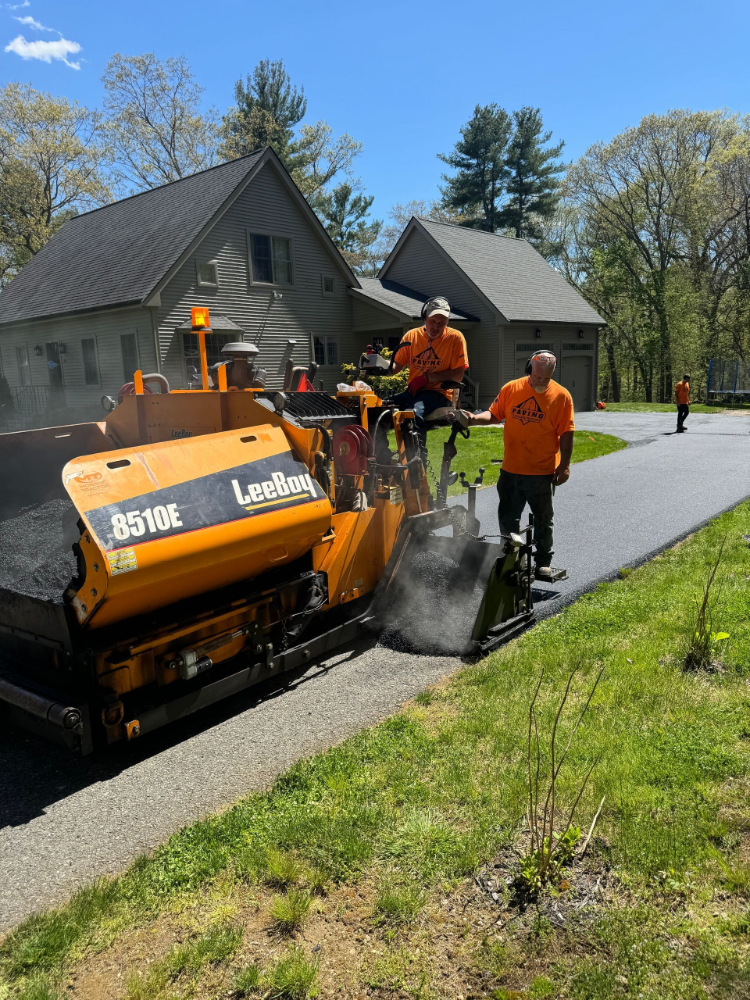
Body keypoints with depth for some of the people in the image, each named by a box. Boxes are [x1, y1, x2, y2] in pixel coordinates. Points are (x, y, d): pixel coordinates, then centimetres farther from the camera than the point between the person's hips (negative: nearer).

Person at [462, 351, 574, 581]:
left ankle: (543, 562, 24)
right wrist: (476, 418, -13)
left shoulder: (561, 396, -7)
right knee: (508, 517, 13)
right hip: (511, 469, 3)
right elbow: (495, 414, 6)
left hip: (543, 471, -3)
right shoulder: (511, 389, -1)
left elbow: (566, 434, -6)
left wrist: (564, 465, -10)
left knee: (543, 519, 9)